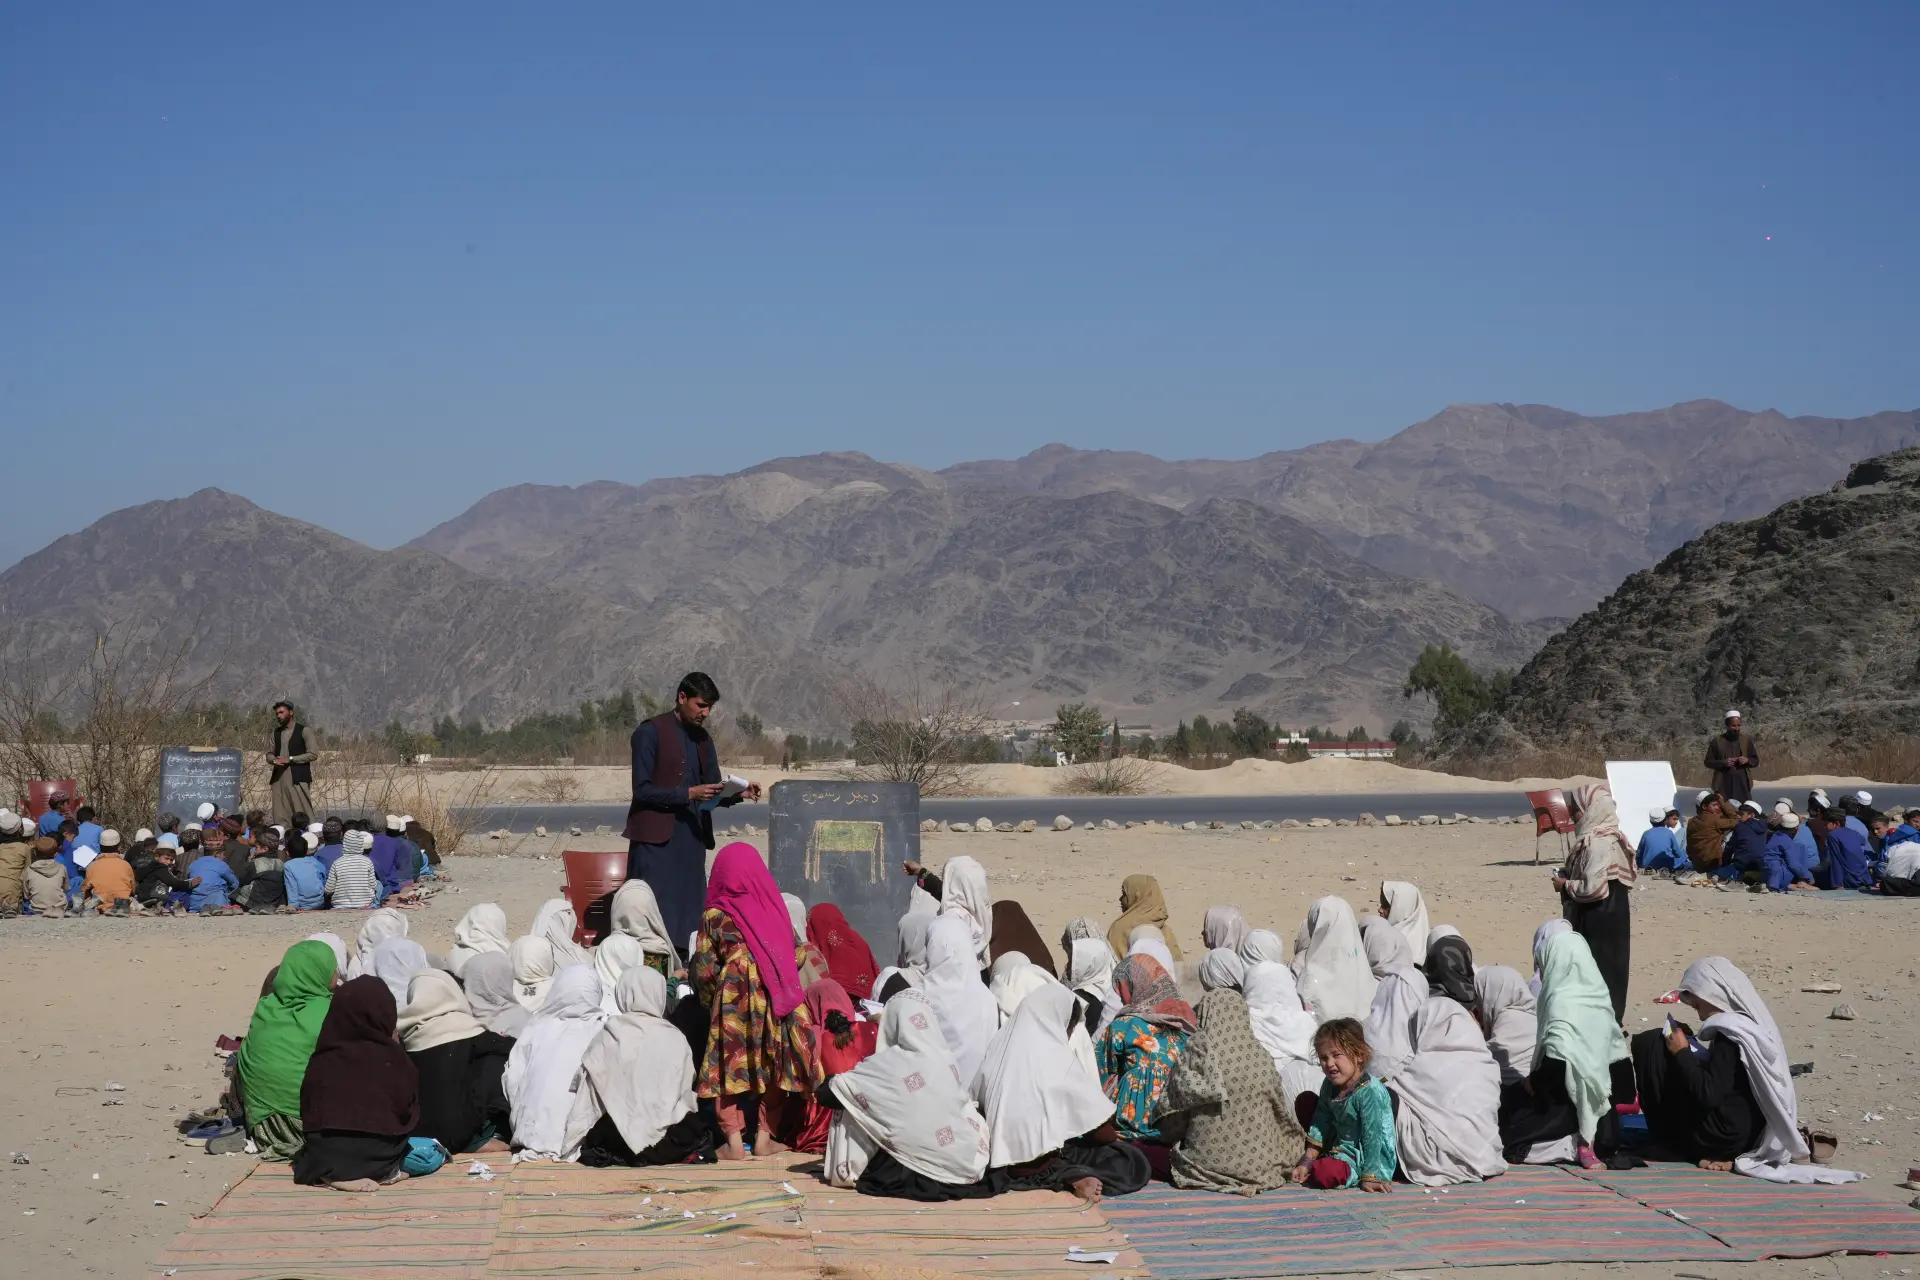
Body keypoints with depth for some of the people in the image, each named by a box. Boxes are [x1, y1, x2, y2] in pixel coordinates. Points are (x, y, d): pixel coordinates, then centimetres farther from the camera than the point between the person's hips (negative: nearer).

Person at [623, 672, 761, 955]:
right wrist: (689, 794, -20)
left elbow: (713, 792, 18)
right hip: (656, 839, -7)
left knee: (689, 916, 5)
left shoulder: (703, 739, 15)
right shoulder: (650, 732, -6)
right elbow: (642, 790, -12)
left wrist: (739, 794, -2)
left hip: (692, 839, 7)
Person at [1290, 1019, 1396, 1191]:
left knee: (1327, 1173, -35)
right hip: (1341, 1148, 9)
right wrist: (1307, 1162, -1)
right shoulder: (1330, 1085, -1)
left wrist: (1369, 1178, -26)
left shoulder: (1371, 1093, -27)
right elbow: (1320, 1123, 4)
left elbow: (1372, 1137, -26)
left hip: (1366, 1158, -9)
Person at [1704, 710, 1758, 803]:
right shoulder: (1716, 741, 2)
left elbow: (1756, 761, 13)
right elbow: (1708, 762, 3)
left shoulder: (1747, 740, 8)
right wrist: (1723, 762, -14)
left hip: (1743, 785, 2)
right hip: (1723, 786, -2)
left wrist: (1747, 760, -9)